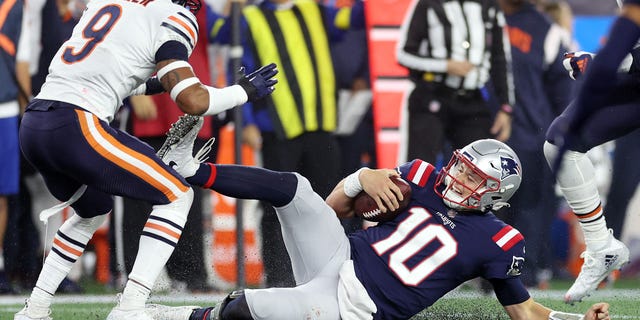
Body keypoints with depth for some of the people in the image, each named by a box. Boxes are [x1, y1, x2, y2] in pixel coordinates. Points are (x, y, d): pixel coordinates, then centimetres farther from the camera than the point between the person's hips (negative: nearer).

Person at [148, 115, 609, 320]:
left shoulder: (495, 242, -5)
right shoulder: (424, 180, 8)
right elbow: (335, 209, 12)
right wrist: (364, 179, -10)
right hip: (339, 260, 5)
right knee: (294, 188, -19)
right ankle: (191, 169, -17)